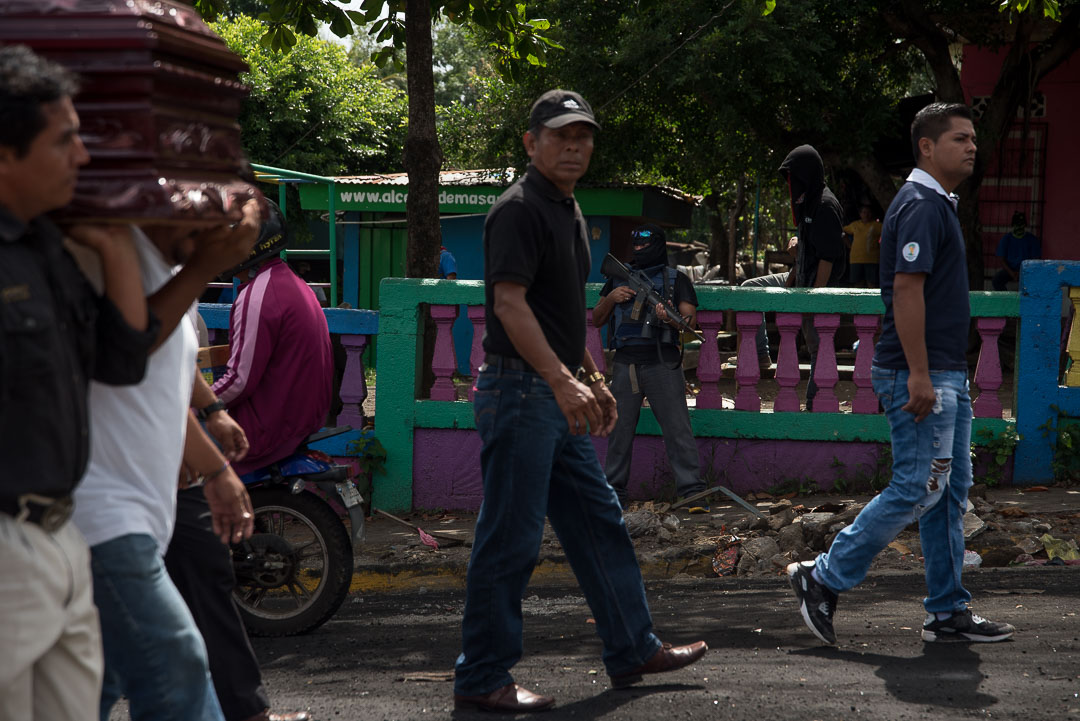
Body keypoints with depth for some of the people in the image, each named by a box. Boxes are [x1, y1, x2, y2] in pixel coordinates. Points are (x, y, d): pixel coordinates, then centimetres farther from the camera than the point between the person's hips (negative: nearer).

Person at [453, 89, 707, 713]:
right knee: (511, 540, -5)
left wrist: (592, 379, 24)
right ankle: (481, 679, 2)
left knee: (600, 522, 15)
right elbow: (509, 303, -22)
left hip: (559, 396, 10)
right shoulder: (520, 209, -13)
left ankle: (633, 649, 25)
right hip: (520, 389, -10)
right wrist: (562, 381, -28)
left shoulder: (570, 211, 17)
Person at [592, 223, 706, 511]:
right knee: (619, 430, 6)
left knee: (678, 430, -8)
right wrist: (611, 298, 0)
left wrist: (669, 318, -25)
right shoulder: (618, 277, 19)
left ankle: (692, 493, -9)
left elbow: (690, 319, -3)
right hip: (625, 365, 3)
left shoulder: (676, 279, 9)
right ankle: (614, 492, 16)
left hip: (662, 365, -3)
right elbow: (596, 320, 20)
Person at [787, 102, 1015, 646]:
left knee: (949, 490, 10)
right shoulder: (920, 205, -14)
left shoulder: (938, 204, 18)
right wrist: (919, 376, -25)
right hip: (922, 375, -10)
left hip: (944, 374, 10)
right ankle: (824, 579, 0)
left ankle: (949, 612, 14)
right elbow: (907, 290, -21)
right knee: (917, 489, -9)